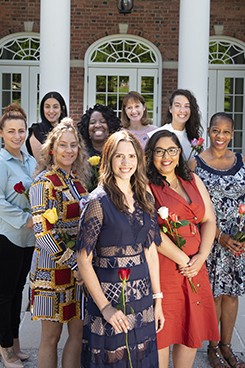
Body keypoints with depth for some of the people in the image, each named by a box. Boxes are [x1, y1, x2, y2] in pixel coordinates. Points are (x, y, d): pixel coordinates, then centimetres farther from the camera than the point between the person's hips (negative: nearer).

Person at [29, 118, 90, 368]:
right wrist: (74, 263, -16)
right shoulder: (44, 182, -11)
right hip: (53, 267, -6)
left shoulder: (78, 180, 10)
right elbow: (43, 232, -17)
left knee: (78, 333, 11)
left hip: (79, 265, 6)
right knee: (51, 337, 6)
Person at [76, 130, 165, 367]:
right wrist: (105, 306, -16)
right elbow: (84, 260, -13)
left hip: (143, 297, 5)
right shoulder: (99, 201, -12)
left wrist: (157, 298, 9)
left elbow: (150, 250, 10)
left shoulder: (144, 198, 5)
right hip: (110, 295, -5)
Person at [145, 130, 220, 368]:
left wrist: (201, 257, -7)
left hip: (195, 266, 5)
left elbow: (209, 220, 7)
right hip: (162, 266, -5)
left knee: (192, 329, 11)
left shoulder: (193, 181, 12)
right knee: (162, 331, 2)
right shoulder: (146, 186, -5)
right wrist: (183, 259, -13)